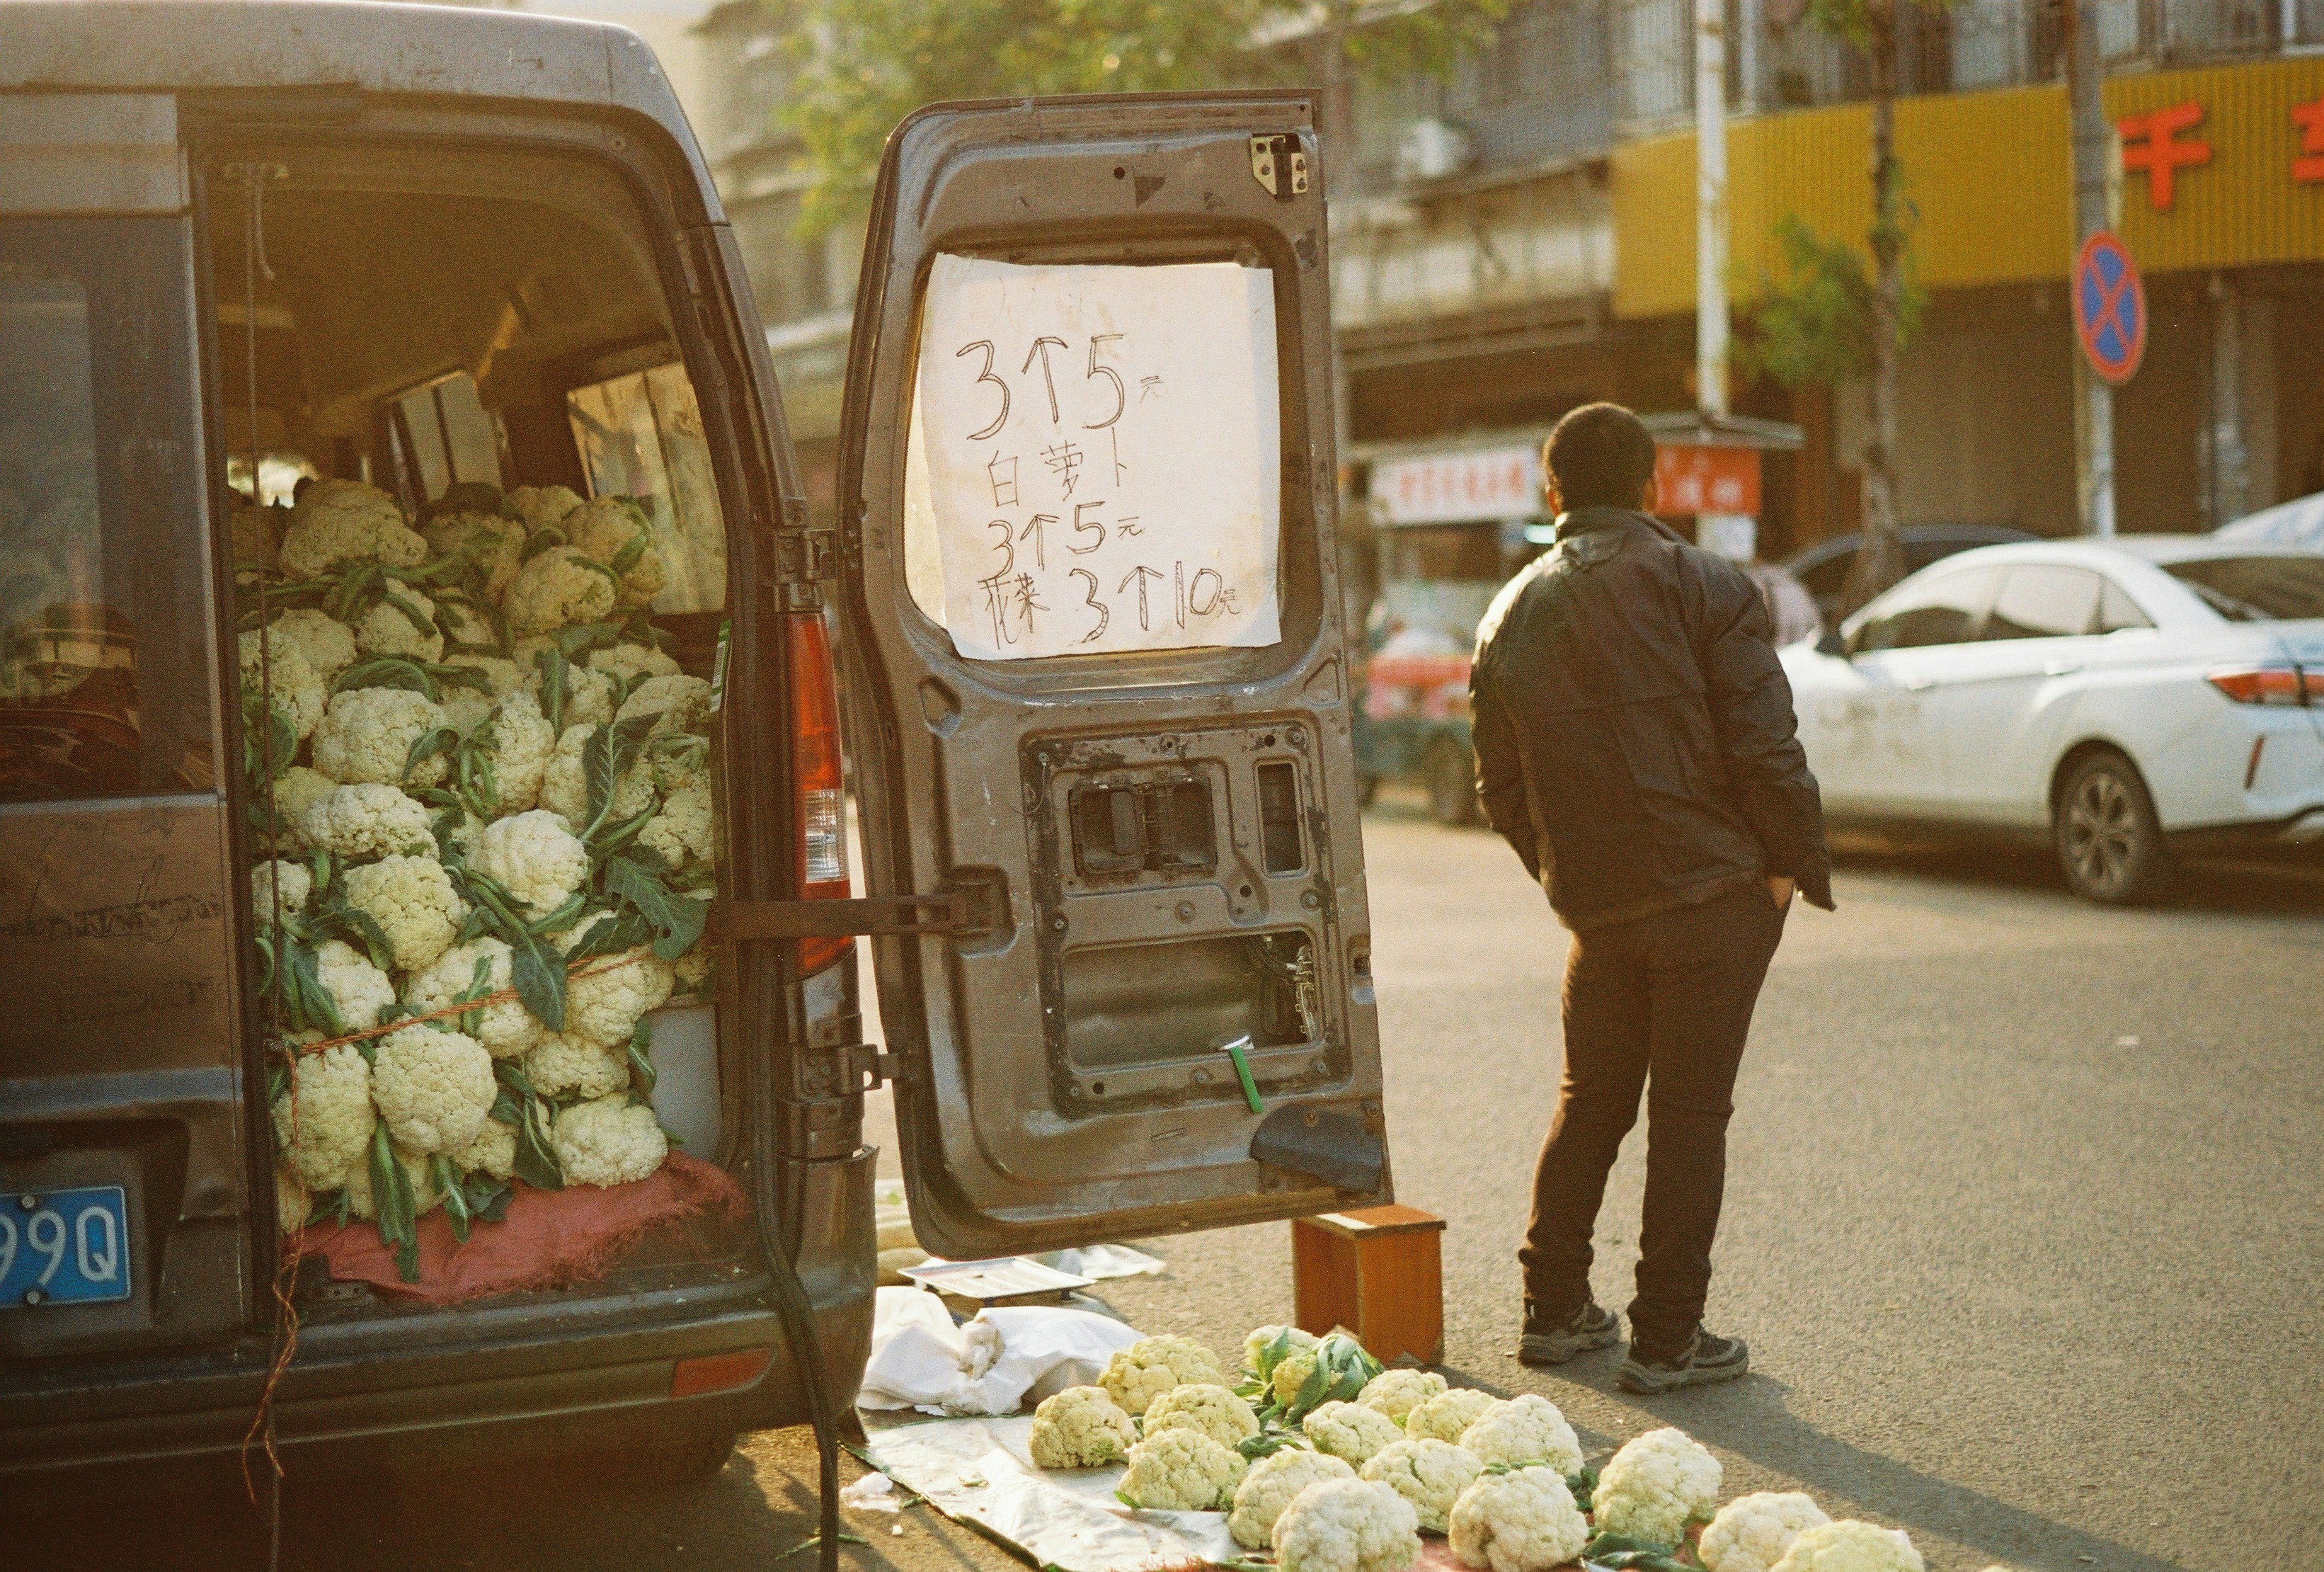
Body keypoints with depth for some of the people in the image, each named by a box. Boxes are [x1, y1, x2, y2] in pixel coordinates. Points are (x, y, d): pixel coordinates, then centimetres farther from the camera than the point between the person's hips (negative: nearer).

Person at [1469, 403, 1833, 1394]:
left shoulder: (1511, 615, 8)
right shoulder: (1703, 587, -6)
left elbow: (1500, 785, 12)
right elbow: (1764, 745, -13)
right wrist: (1793, 864, -3)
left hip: (1594, 904, 4)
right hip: (1714, 892, -4)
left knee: (1590, 1101, 18)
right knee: (1689, 1112, 2)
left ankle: (1553, 1310, 24)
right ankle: (1667, 1339, 6)